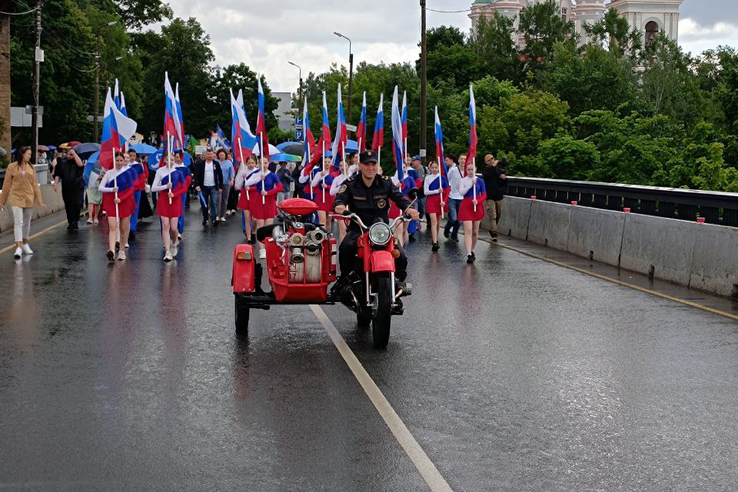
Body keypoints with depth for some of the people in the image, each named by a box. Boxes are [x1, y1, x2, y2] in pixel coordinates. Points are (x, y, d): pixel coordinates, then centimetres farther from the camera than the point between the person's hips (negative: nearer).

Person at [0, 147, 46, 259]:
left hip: (29, 198, 4)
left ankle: (25, 244, 30)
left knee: (26, 223, 13)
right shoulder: (12, 167, -3)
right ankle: (18, 248, -17)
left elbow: (35, 184, 9)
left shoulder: (31, 167, 6)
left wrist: (39, 200, 7)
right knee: (18, 222, -13)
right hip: (16, 198, -3)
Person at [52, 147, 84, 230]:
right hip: (66, 188, 3)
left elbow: (80, 164, -23)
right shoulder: (62, 163, 7)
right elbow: (57, 174, 7)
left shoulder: (76, 162, 2)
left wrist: (74, 154, -19)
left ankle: (75, 222, -7)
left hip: (77, 188, -3)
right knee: (68, 206, 7)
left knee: (77, 204, -14)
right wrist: (56, 183, -7)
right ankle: (70, 222, 17)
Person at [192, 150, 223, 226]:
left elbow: (220, 175, 6)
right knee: (204, 204, 7)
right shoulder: (200, 163, -1)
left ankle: (214, 219, -4)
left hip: (214, 187, 0)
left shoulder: (216, 163, 2)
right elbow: (196, 175, -6)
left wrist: (220, 187, 2)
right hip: (203, 187, 0)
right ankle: (205, 219, 18)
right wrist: (197, 185, -19)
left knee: (214, 203, -6)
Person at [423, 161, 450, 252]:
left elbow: (447, 191, 4)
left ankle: (436, 238, 27)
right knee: (433, 221, -12)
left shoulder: (442, 178, 3)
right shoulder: (427, 178, 0)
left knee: (438, 221, 10)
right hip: (431, 200, -2)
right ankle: (435, 243, -18)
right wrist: (437, 191, -14)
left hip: (440, 201, 2)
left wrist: (444, 201, -9)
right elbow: (426, 192, -4)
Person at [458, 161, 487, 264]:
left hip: (477, 206, 2)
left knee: (475, 231, 9)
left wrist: (478, 201, -15)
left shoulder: (480, 181, 4)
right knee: (468, 230, -13)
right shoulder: (463, 180, 1)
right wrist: (471, 184, -17)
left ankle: (472, 251, 28)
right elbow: (461, 192, -13)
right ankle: (469, 254, -18)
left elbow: (484, 195, 3)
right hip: (466, 206, -2)